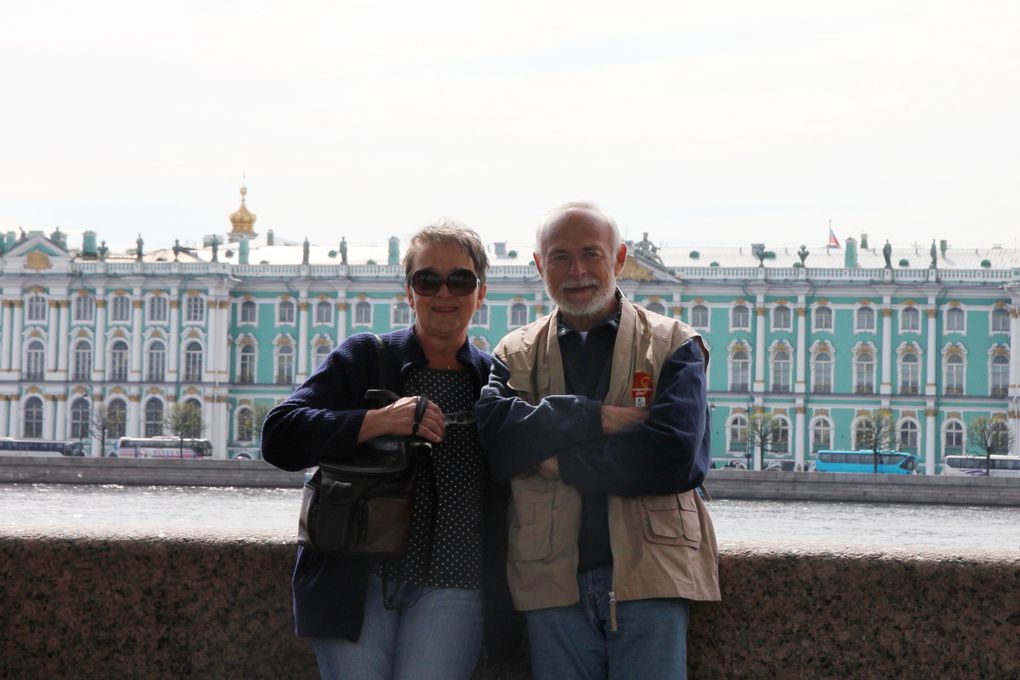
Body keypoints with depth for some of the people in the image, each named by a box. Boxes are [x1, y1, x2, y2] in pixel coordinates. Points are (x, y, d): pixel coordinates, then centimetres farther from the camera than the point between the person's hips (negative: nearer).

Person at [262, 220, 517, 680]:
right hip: (356, 583, -1)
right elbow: (279, 438, -6)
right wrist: (380, 421, -15)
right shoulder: (363, 358, 6)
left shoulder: (496, 379, 11)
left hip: (451, 589, 1)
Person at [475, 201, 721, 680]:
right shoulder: (515, 354, 13)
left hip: (648, 576, -2)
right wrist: (595, 419, -14)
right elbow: (494, 434, -7)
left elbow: (675, 454, -10)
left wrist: (562, 462, -7)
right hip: (553, 582, 2)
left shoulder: (672, 345, 6)